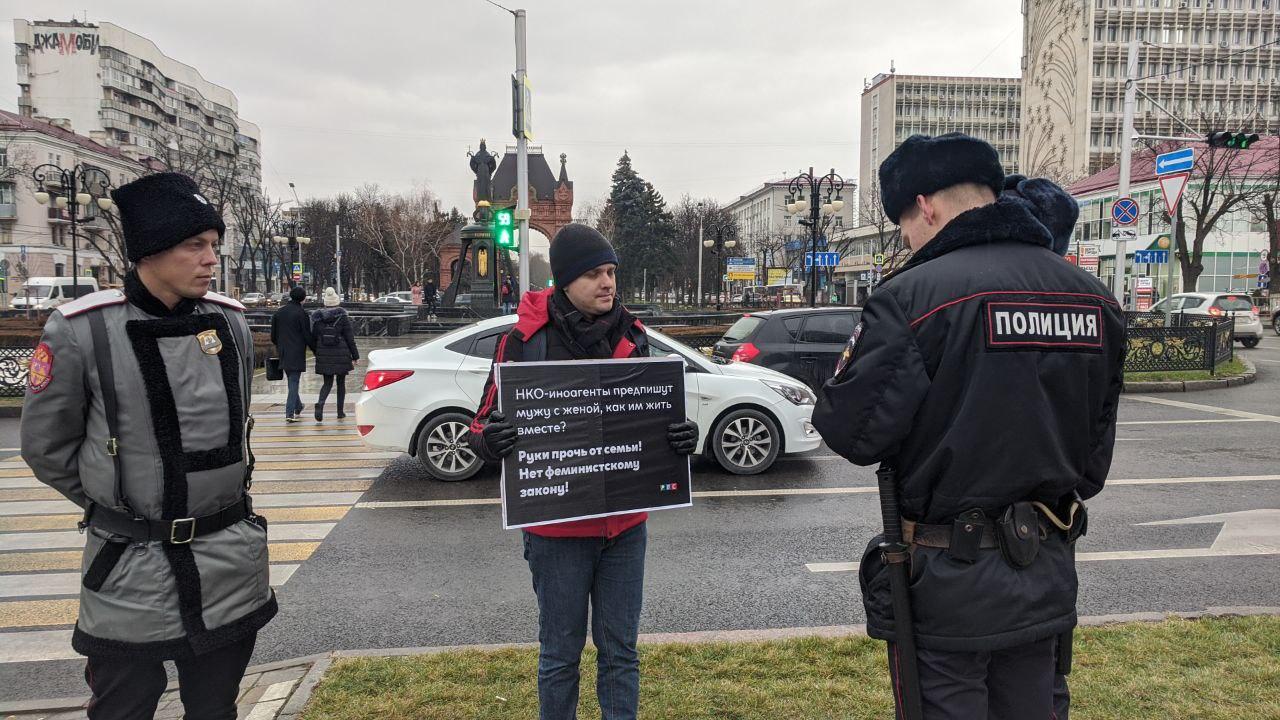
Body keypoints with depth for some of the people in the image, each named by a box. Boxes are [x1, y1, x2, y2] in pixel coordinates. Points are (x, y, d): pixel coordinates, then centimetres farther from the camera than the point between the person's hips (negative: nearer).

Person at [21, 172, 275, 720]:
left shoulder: (231, 321, 0)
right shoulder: (81, 330, -13)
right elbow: (47, 447, 0)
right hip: (130, 571, -3)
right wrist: (113, 505, 6)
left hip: (231, 562, 3)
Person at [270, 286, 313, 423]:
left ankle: (298, 409, 27)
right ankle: (290, 413, -10)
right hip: (297, 354, -6)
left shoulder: (278, 312, 9)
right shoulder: (301, 313, -9)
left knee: (291, 381, 18)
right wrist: (315, 350, 2)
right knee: (294, 382, -4)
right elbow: (308, 336, -9)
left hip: (283, 354, 6)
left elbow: (273, 335, 14)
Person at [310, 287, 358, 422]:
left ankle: (320, 404, -19)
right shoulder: (342, 317, -6)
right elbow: (350, 338, -5)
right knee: (341, 382, 13)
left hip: (324, 356, 2)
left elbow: (313, 337, 6)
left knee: (327, 383, 9)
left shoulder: (317, 317, 1)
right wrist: (355, 356, 1)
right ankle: (340, 412, 16)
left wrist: (317, 353, 18)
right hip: (341, 355, -2)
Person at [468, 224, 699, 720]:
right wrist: (488, 439, -29)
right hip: (556, 527, -3)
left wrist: (680, 436, -9)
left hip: (624, 524, 3)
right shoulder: (526, 339, -8)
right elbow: (487, 423, -5)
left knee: (620, 650, 14)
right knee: (560, 652, 12)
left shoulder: (631, 336, 4)